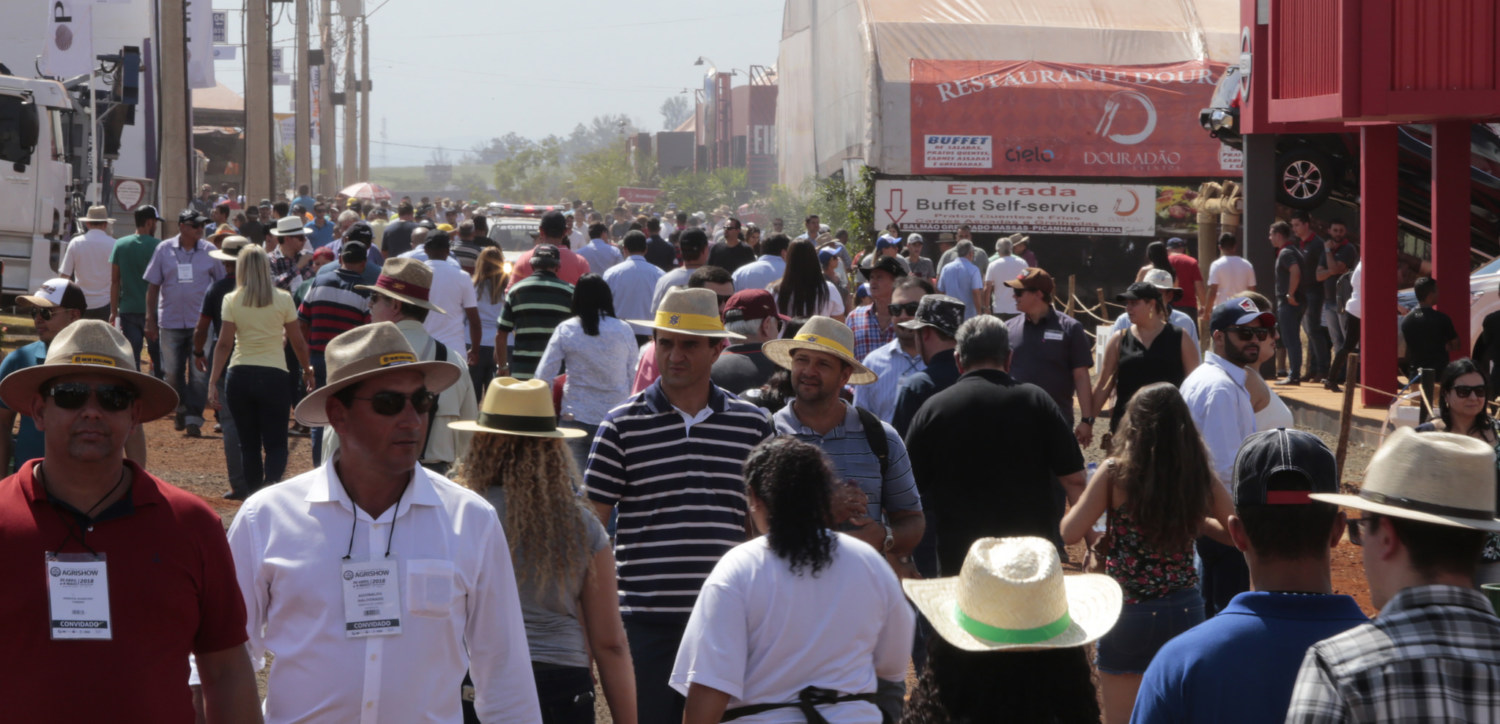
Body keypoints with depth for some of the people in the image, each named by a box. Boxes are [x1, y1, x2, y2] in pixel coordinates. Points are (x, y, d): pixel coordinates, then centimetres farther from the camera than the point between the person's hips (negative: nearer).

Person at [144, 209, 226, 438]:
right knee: (173, 373, 9)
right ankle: (182, 409, 30)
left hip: (200, 322, -1)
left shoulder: (209, 251, 1)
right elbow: (153, 286, 5)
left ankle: (194, 418, -3)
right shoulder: (164, 250, 1)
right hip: (170, 322, 1)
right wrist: (150, 320, 1)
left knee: (199, 373, -6)